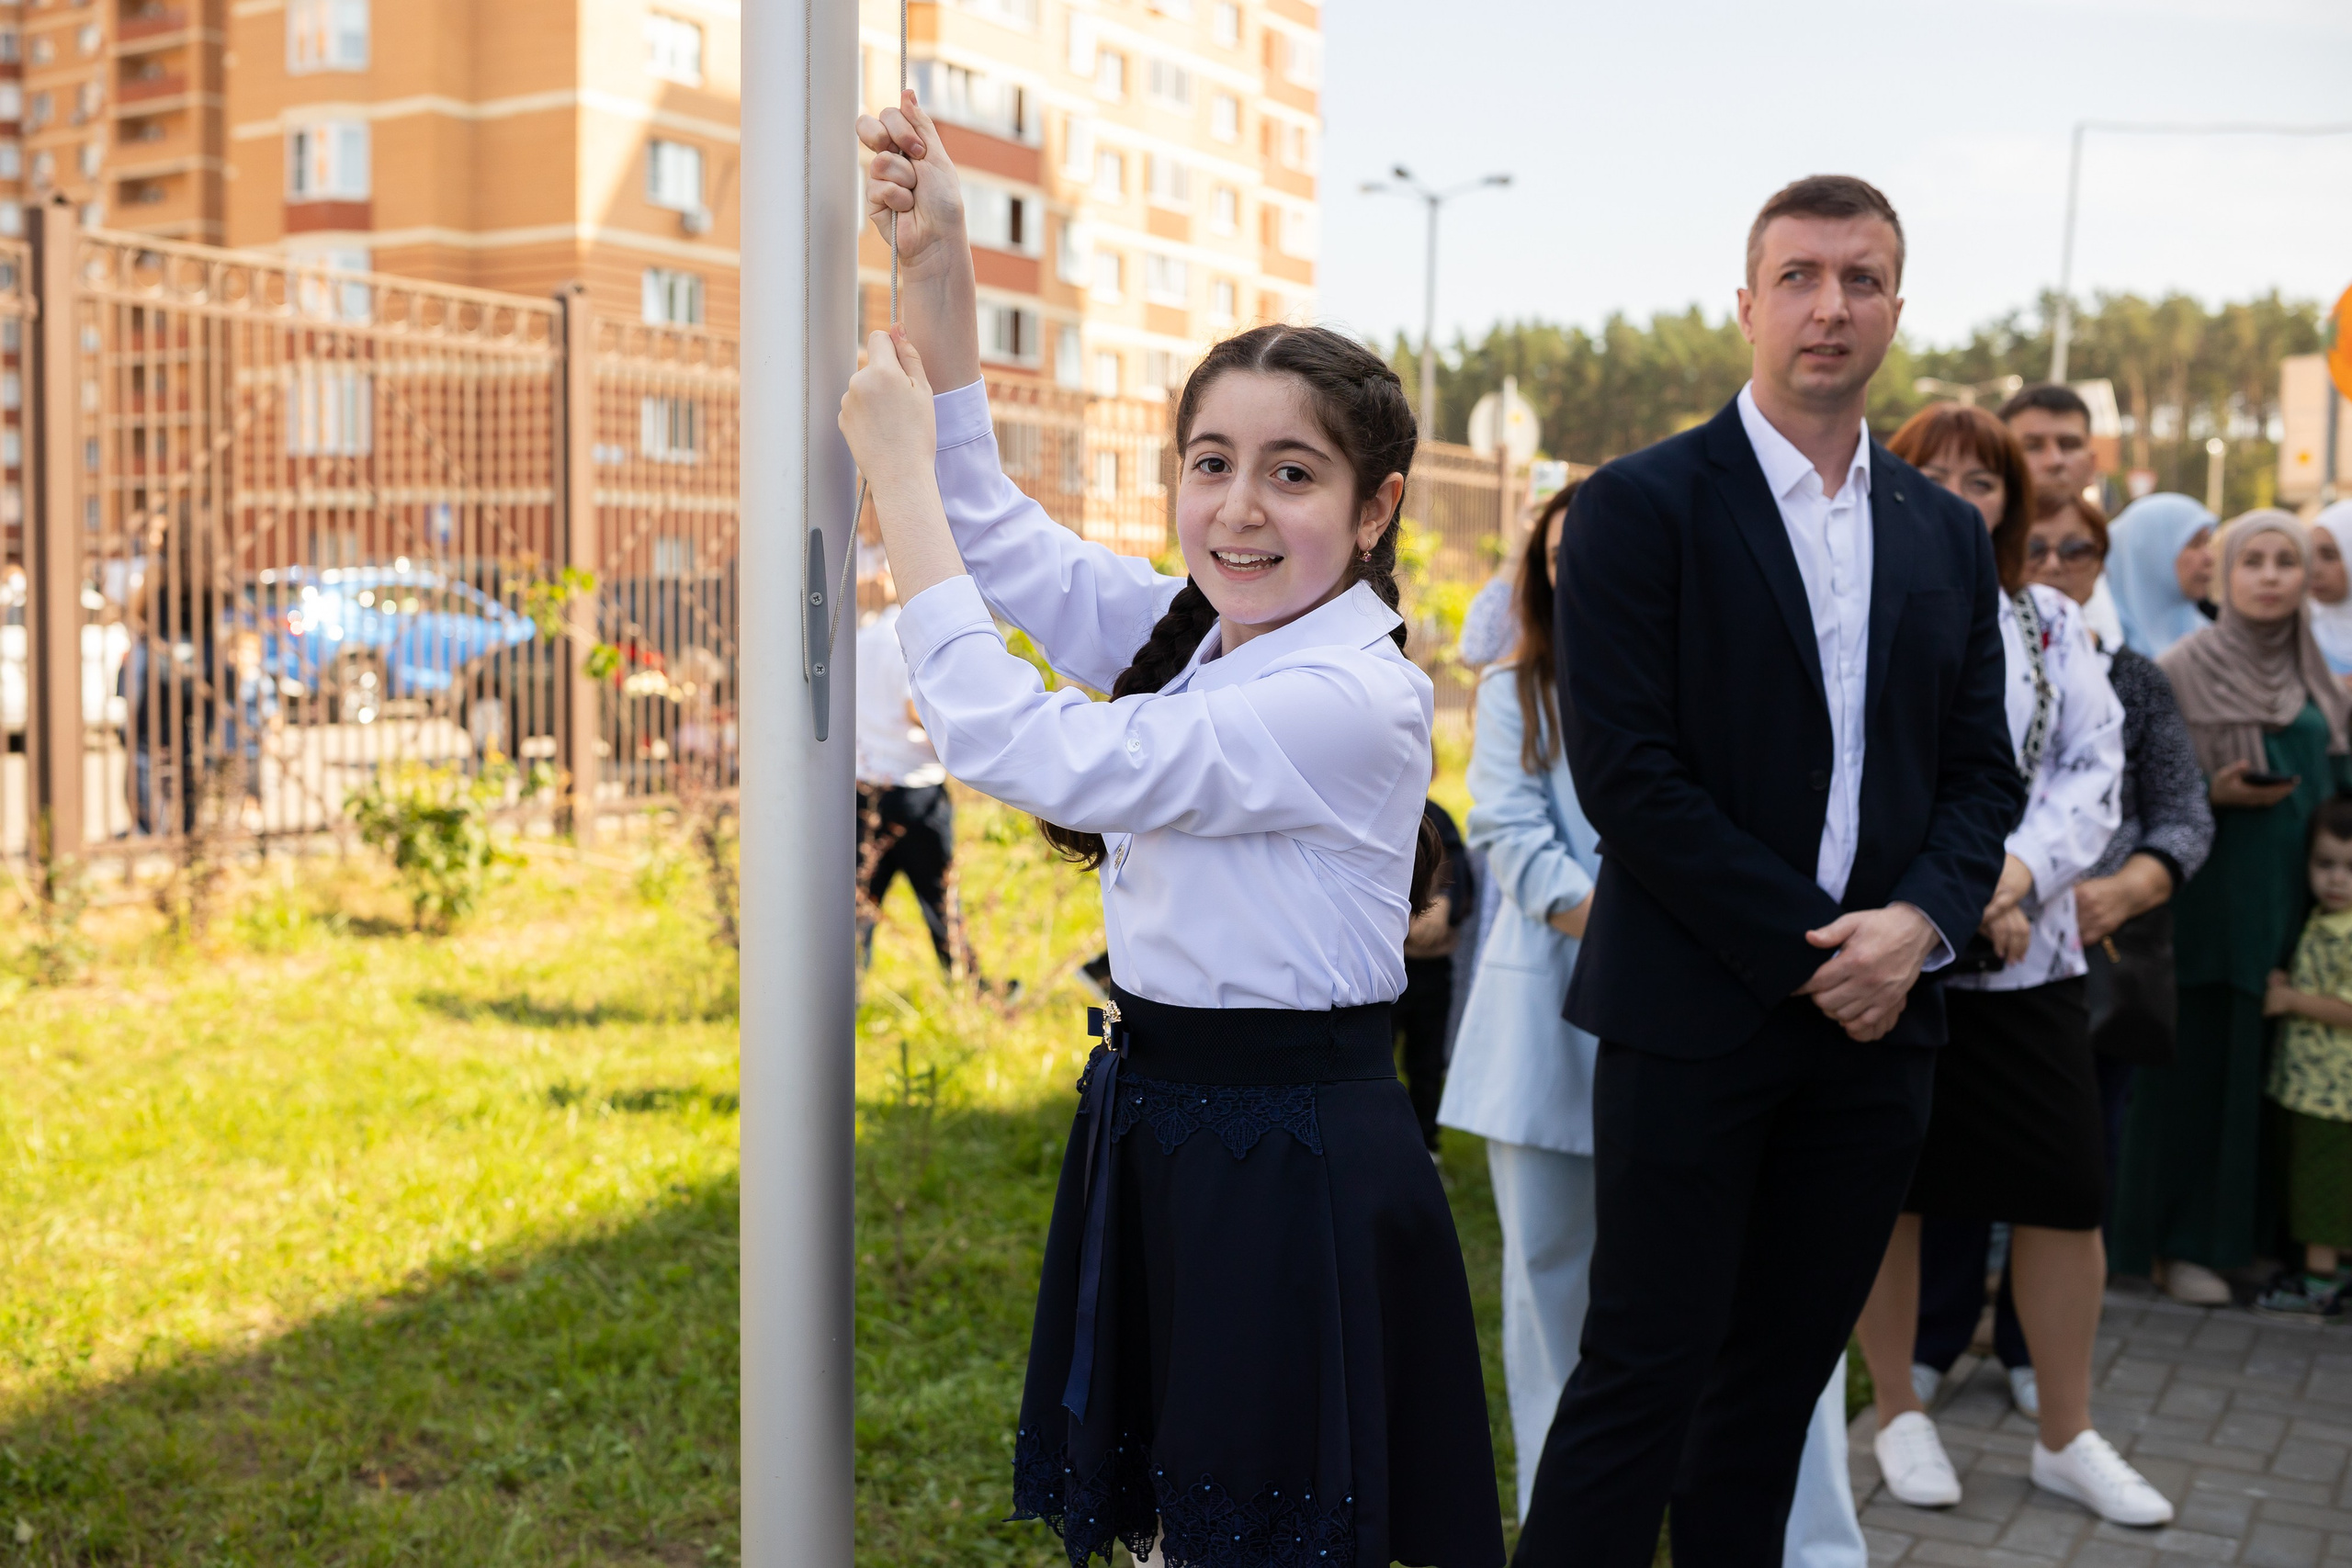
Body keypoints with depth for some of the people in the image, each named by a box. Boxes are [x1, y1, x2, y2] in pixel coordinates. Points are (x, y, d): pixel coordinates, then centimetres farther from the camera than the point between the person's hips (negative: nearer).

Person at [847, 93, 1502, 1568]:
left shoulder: (1357, 700, -21)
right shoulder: (1193, 635, 5)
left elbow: (1019, 745, -24)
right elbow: (996, 534, 9)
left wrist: (896, 465, -17)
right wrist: (941, 270, 0)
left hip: (1291, 1157, -8)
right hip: (1156, 1124, 8)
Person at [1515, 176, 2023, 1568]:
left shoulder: (1951, 536, 13)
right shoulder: (1641, 507, -4)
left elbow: (1983, 772, 12)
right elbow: (1626, 768, -12)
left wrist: (1919, 921, -8)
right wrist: (1808, 948, -14)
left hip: (1876, 1017, 5)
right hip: (1696, 1011, -5)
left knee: (1785, 1372, 13)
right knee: (1647, 1373, -3)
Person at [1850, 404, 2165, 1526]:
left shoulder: (2052, 623, 11)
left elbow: (2096, 769, 3)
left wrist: (2022, 868, -15)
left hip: (2025, 951, 4)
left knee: (2067, 1189, 4)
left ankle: (2066, 1436, 21)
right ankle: (1899, 1415, 25)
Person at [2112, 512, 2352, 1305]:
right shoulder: (2185, 669, -5)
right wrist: (2216, 793, -21)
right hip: (2213, 903, -5)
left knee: (2270, 1069, 7)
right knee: (2197, 1069, -2)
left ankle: (2247, 1231, 18)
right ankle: (2182, 1242, 7)